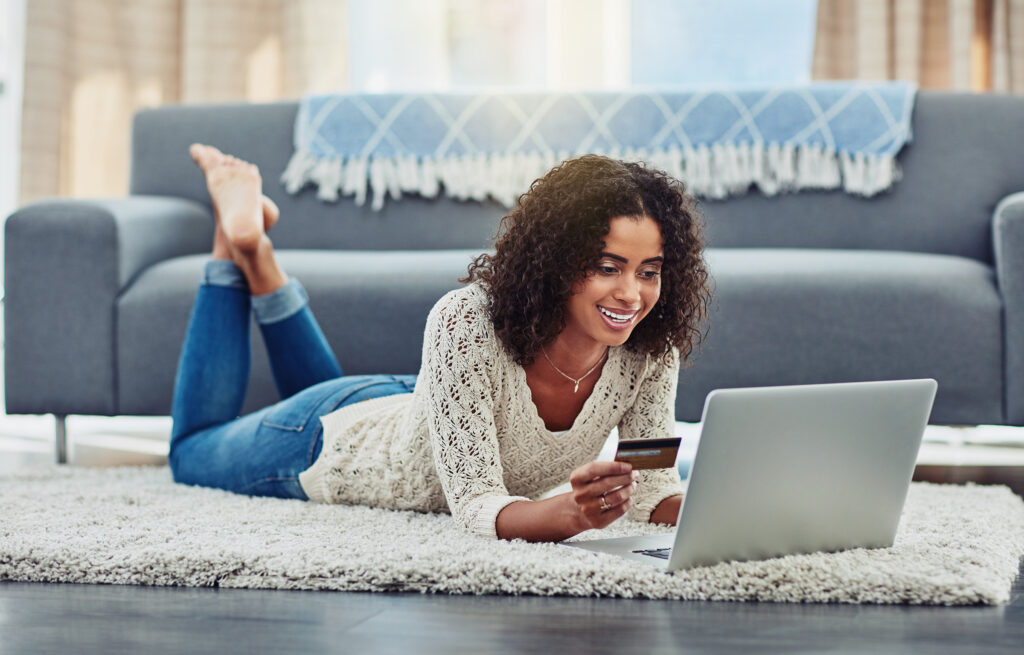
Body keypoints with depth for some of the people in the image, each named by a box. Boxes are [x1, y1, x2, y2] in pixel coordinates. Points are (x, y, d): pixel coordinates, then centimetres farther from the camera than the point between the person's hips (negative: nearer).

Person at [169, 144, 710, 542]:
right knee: (194, 453, 28)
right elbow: (476, 507, -45)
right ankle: (239, 236, 32)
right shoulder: (465, 324, -44)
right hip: (336, 441, -4)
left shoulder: (651, 348, -29)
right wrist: (571, 513, -65)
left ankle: (260, 263, 39)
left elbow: (655, 486, -24)